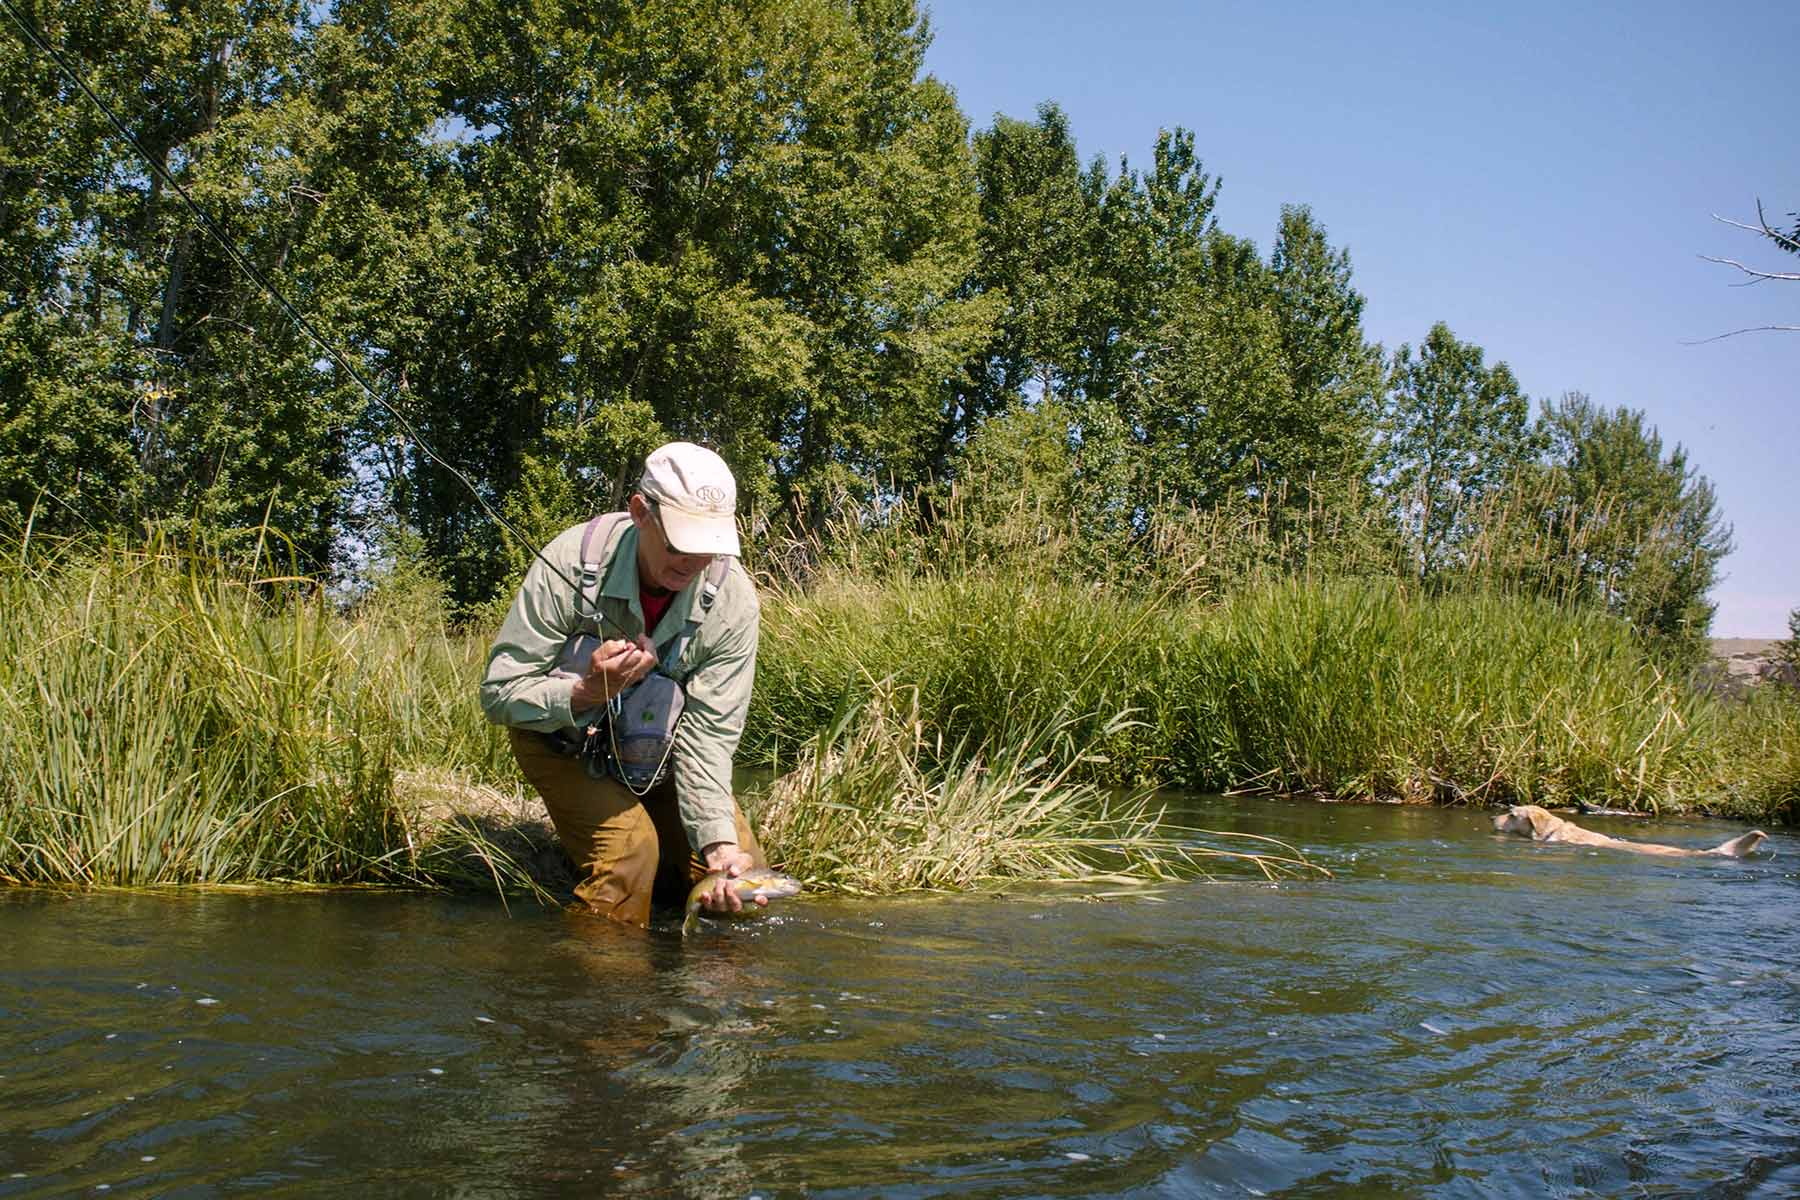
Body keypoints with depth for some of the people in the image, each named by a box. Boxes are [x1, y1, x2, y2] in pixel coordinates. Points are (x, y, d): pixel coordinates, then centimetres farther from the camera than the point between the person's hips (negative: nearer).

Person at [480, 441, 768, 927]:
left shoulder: (733, 600, -25)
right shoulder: (569, 563, -30)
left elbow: (707, 736, -23)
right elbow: (499, 692, -24)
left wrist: (720, 845, -35)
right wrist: (587, 692, -43)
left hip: (657, 751, 3)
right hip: (564, 743, -3)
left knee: (742, 876, -8)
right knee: (629, 849, -26)